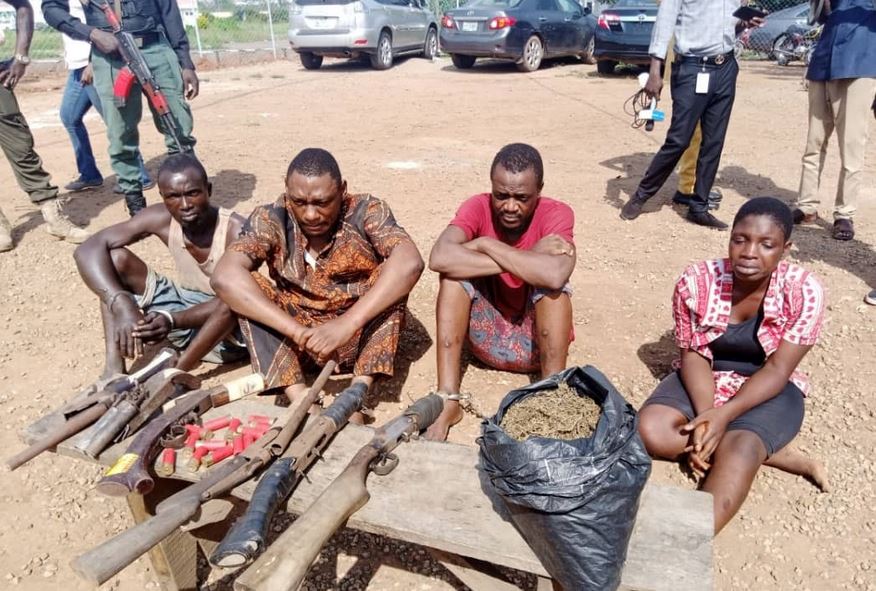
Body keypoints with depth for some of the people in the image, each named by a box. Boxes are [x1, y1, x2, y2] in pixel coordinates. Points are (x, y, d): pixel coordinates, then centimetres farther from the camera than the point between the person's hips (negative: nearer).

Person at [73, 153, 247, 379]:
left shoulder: (236, 229, -27)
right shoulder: (161, 218, -15)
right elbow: (88, 250, -20)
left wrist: (173, 320, -43)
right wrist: (121, 305, -37)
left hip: (230, 330, -5)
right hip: (185, 306, 5)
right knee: (116, 257, -11)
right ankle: (114, 366, -17)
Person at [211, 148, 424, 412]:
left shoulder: (366, 212, -16)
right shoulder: (270, 219, -13)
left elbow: (410, 263, -33)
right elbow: (225, 277, -28)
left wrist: (347, 324, -41)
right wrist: (297, 332, -36)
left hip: (361, 340, -1)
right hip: (295, 342, 1)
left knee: (390, 274, -24)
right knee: (246, 287, -20)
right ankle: (299, 398, -29)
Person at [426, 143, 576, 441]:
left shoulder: (556, 213, -17)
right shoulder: (477, 207, -14)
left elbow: (555, 274, -40)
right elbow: (439, 258, -35)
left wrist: (487, 244, -29)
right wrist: (528, 260, -33)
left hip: (538, 339, -1)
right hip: (488, 335, 2)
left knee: (552, 283, -29)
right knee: (455, 271, -23)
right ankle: (448, 400, -21)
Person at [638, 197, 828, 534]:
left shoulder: (804, 292, -18)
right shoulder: (696, 281, -14)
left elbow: (778, 370, -17)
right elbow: (693, 355, -10)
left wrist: (724, 414, -30)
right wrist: (705, 416, -26)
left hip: (769, 391, -2)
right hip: (704, 382, 3)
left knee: (738, 448, -33)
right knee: (650, 430, -24)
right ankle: (777, 454, -15)